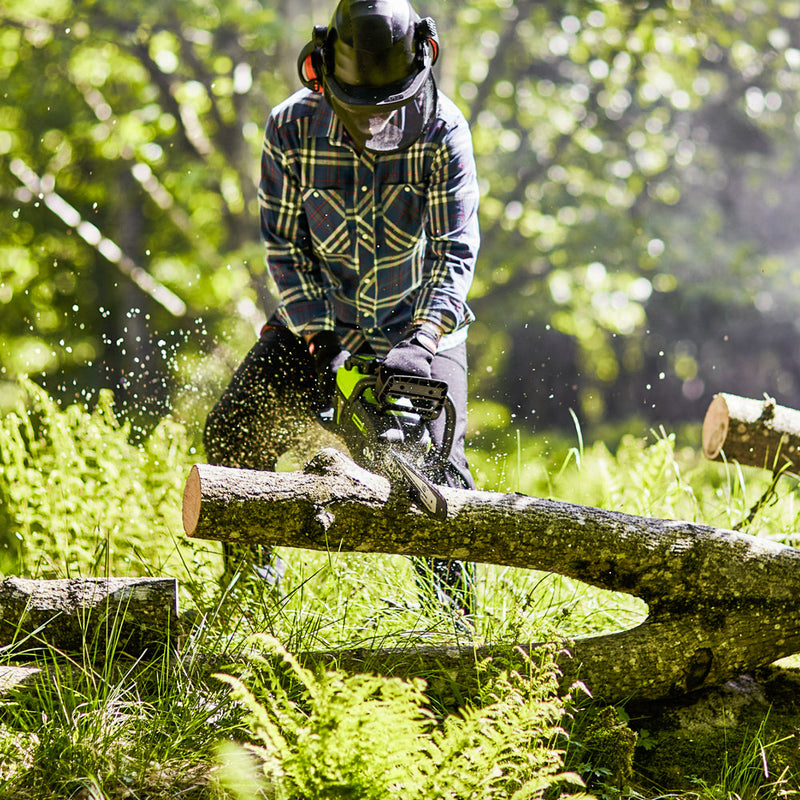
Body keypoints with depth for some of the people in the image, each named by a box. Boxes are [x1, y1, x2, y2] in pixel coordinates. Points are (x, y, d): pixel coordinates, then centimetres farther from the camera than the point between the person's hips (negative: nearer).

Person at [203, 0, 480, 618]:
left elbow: (457, 248, -26)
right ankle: (251, 578, 11)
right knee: (233, 435, -8)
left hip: (420, 319, -2)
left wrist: (421, 341, -41)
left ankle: (455, 607, 1)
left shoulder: (441, 129, -23)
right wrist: (322, 339, -21)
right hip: (319, 317, 2)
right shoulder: (292, 128, -18)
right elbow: (284, 244, -11)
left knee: (440, 466, -15)